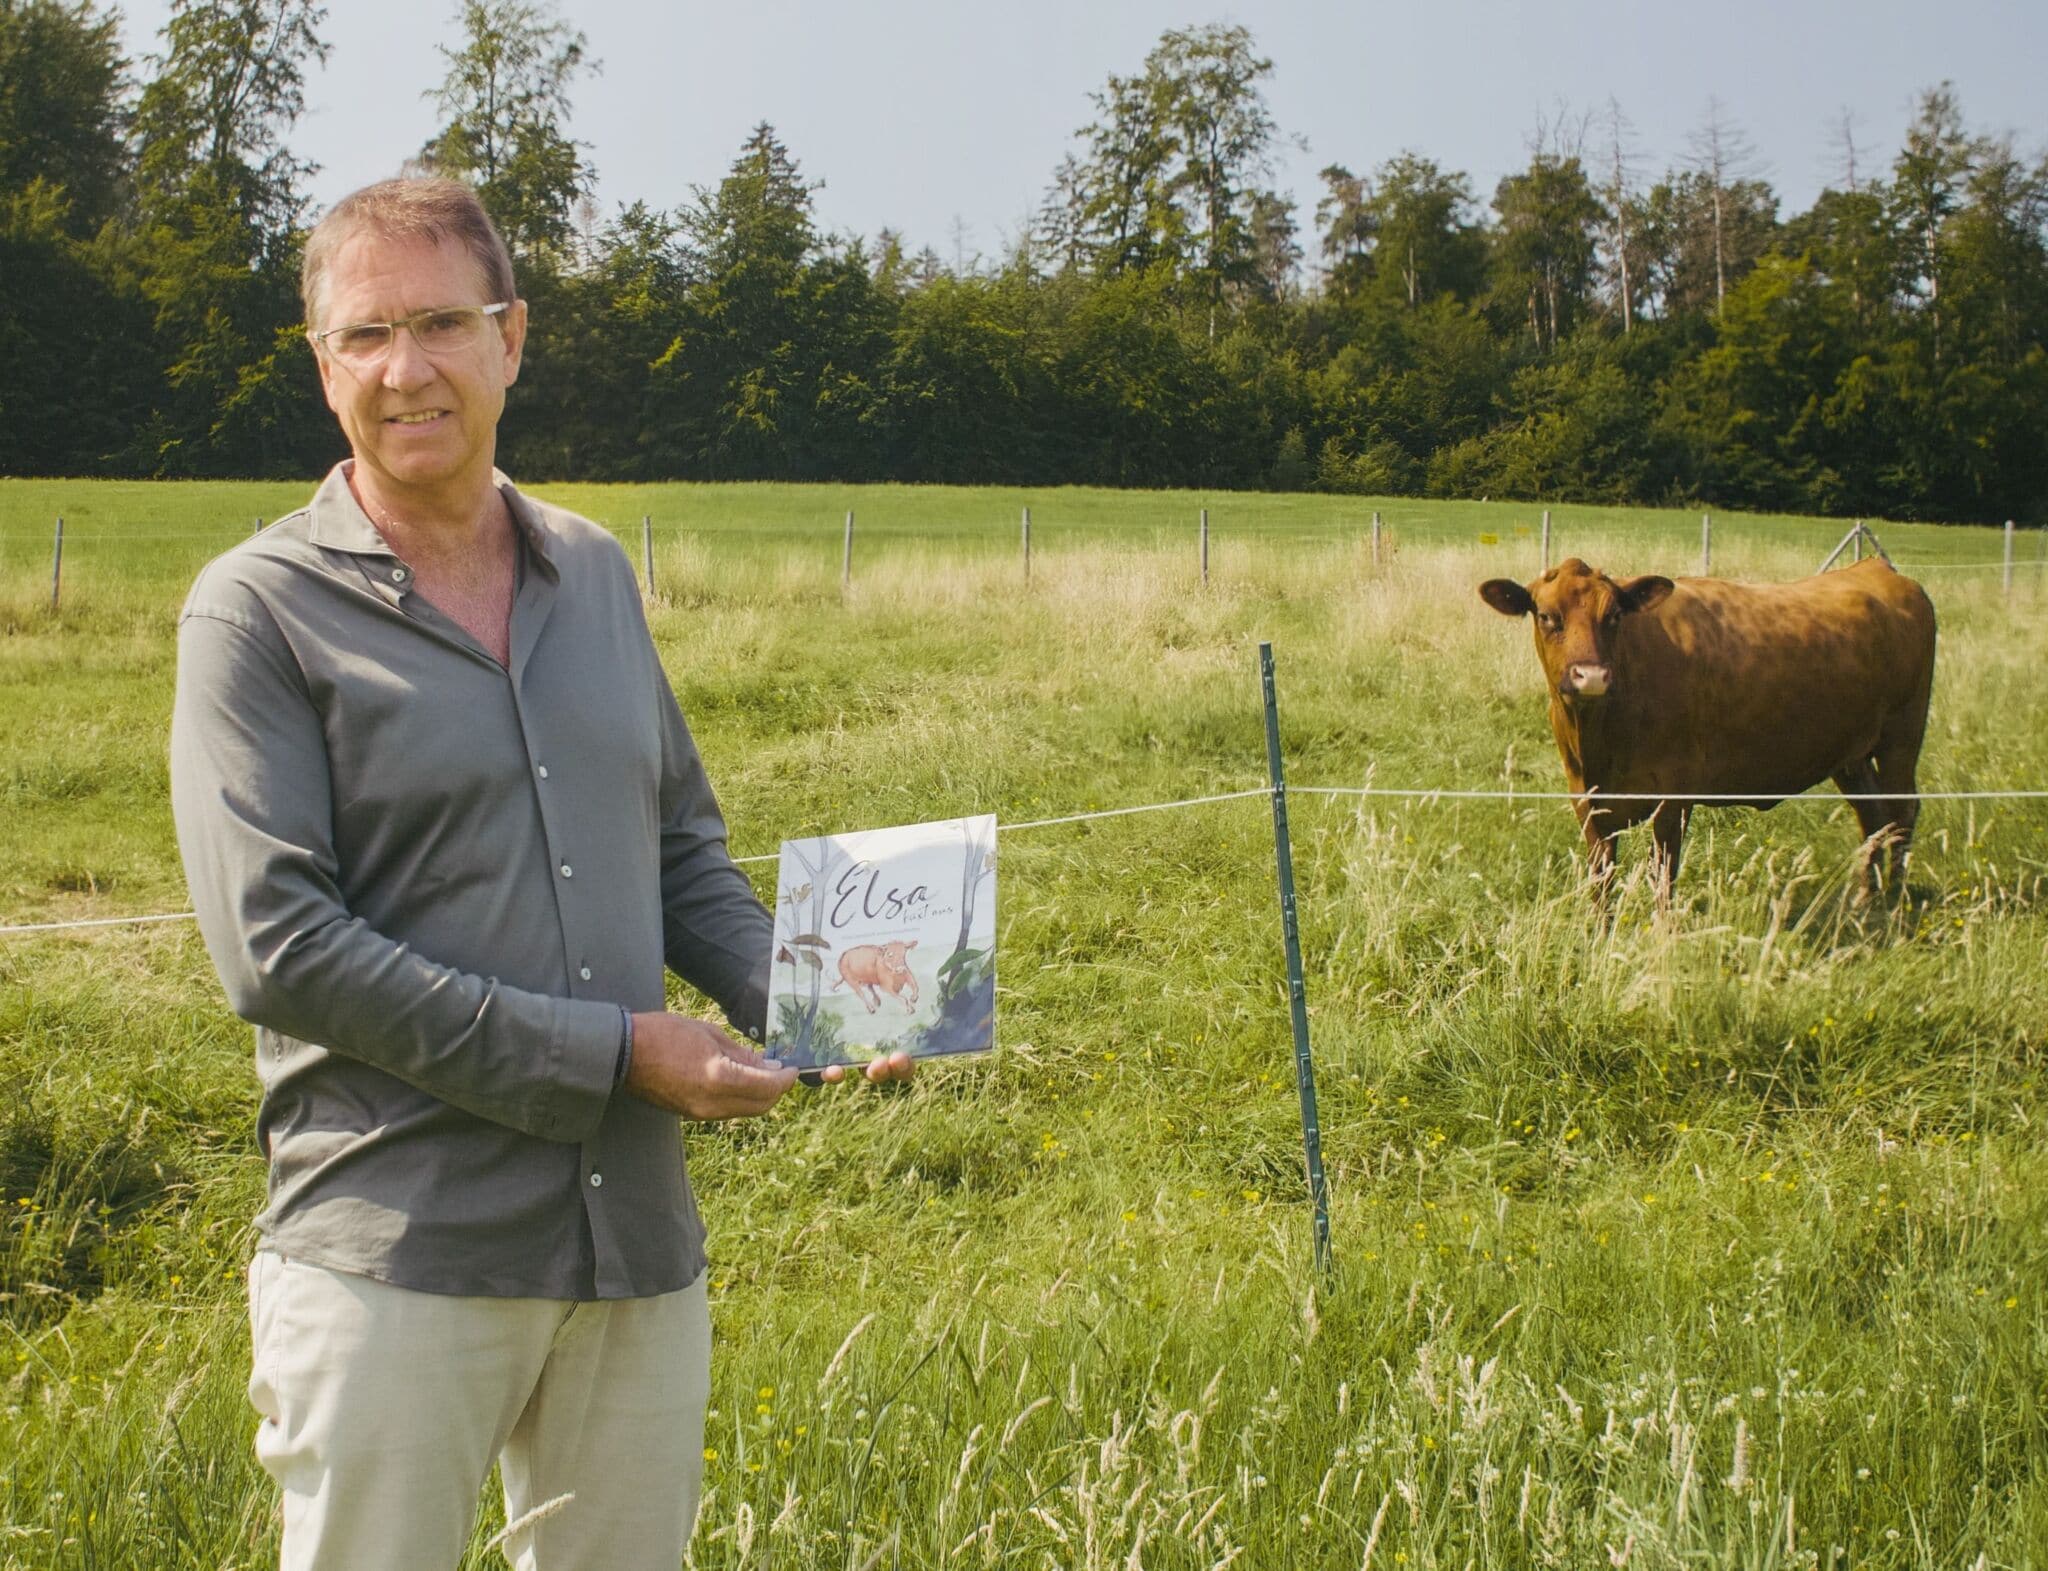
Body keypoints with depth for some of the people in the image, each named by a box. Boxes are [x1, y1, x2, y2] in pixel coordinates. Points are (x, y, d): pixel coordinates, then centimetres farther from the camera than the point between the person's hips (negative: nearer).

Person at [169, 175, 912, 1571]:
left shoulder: (595, 574, 12)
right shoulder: (261, 609, -5)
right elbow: (278, 948, -14)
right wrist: (613, 1053, -16)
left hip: (641, 1247, 5)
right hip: (398, 1261, -5)